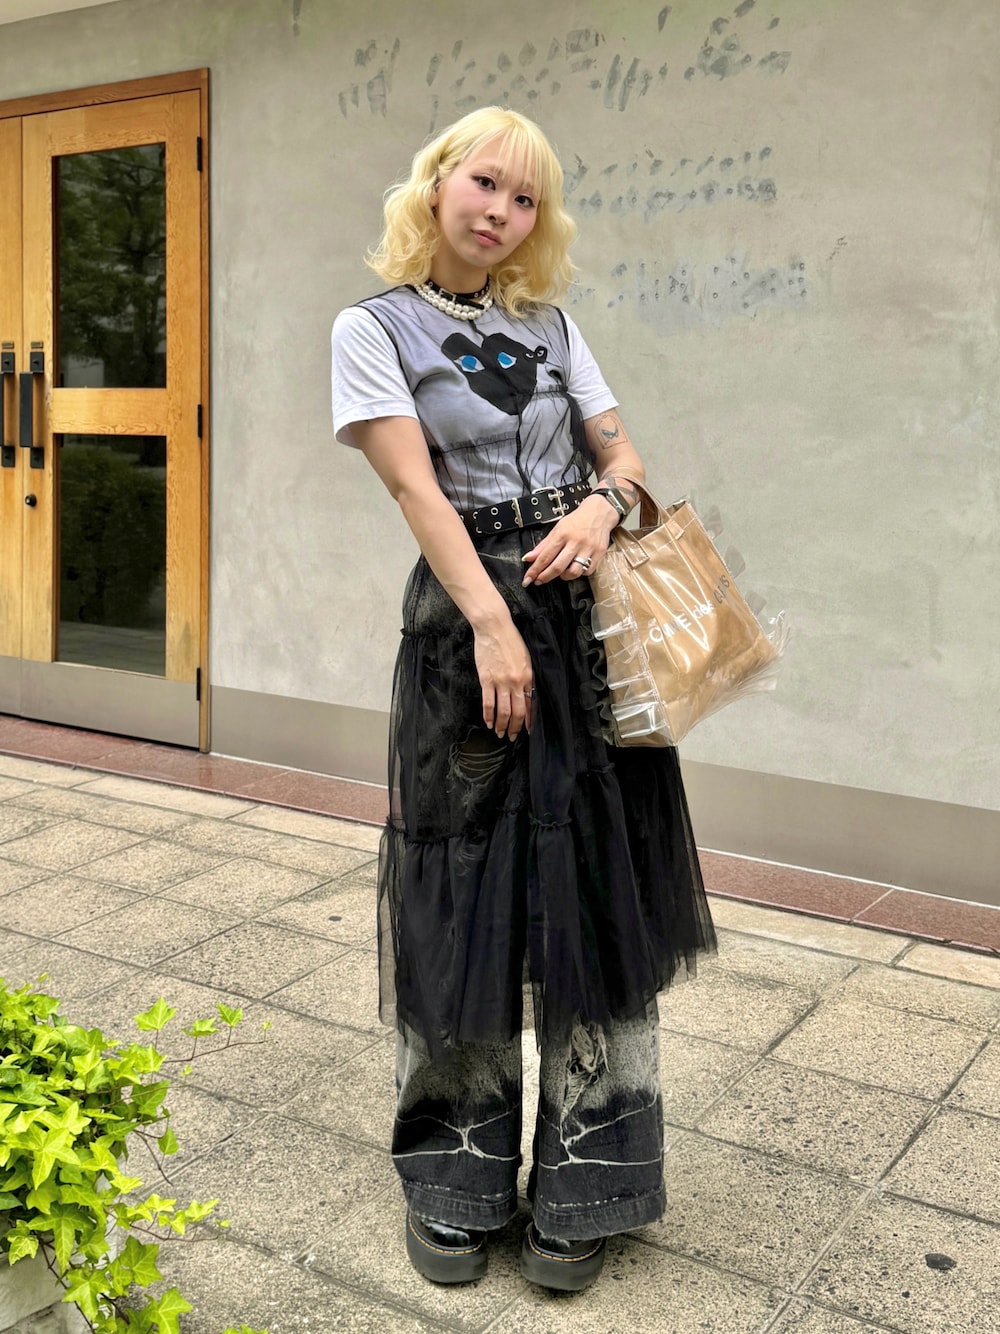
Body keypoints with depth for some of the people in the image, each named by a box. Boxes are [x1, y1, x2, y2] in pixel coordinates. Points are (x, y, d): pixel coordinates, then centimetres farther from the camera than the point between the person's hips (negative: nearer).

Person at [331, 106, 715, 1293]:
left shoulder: (550, 325, 15)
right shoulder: (375, 329, 1)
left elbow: (622, 450, 12)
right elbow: (417, 487, -10)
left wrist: (603, 502, -12)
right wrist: (493, 626, -20)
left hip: (586, 614, 4)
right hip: (464, 617, -4)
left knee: (597, 887, 4)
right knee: (466, 894, 2)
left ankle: (581, 1184, 18)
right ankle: (455, 1180, 21)